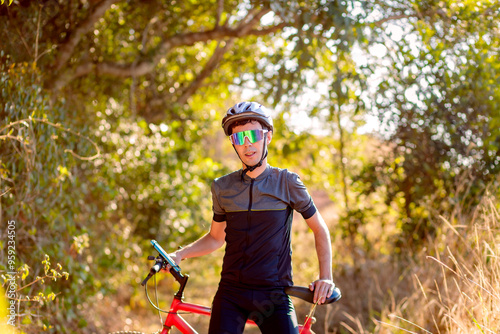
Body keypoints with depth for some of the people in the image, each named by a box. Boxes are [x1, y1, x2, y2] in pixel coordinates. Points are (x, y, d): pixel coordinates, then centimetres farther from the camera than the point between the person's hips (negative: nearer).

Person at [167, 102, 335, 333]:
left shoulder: (287, 183, -1)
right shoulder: (222, 187, 6)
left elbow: (320, 229, 8)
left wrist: (325, 277, -1)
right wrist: (178, 255, 5)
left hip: (273, 296, -2)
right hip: (231, 293, 2)